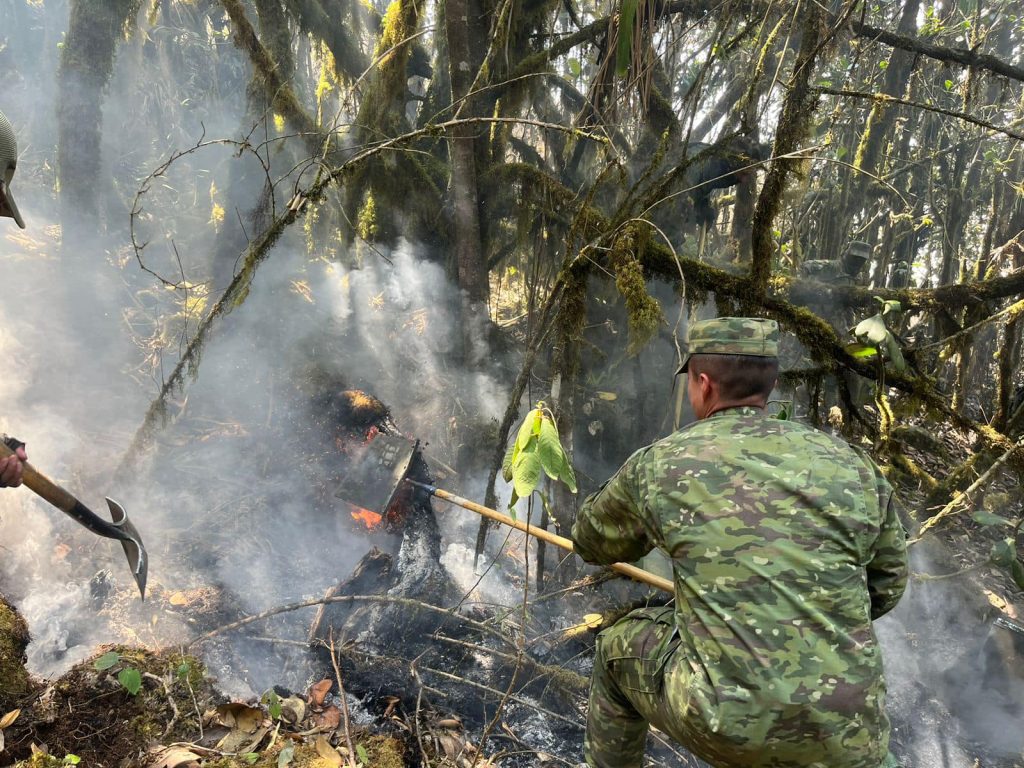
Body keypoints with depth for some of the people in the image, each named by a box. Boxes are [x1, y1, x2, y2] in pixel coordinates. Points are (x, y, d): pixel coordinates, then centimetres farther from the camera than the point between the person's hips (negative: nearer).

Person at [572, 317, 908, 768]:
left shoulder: (659, 463, 0)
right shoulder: (851, 466, 4)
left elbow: (591, 541, 18)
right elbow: (887, 584, 18)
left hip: (722, 722, -2)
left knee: (619, 647, 24)